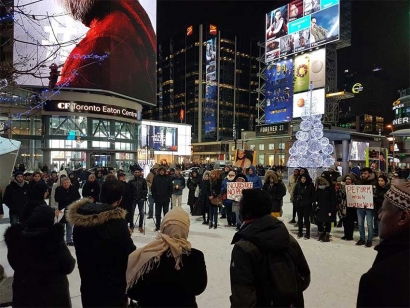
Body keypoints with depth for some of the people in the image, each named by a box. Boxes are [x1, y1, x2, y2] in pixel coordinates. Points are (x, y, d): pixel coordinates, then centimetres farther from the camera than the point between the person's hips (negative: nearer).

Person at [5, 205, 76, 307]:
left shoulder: (16, 236, -11)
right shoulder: (54, 238, -25)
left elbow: (14, 264, 7)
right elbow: (68, 267, -17)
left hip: (24, 293, 4)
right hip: (53, 294, -4)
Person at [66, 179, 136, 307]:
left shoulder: (80, 217, -4)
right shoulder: (117, 221, -25)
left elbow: (79, 248, 9)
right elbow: (130, 254, -18)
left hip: (87, 282, 6)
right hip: (112, 286, -6)